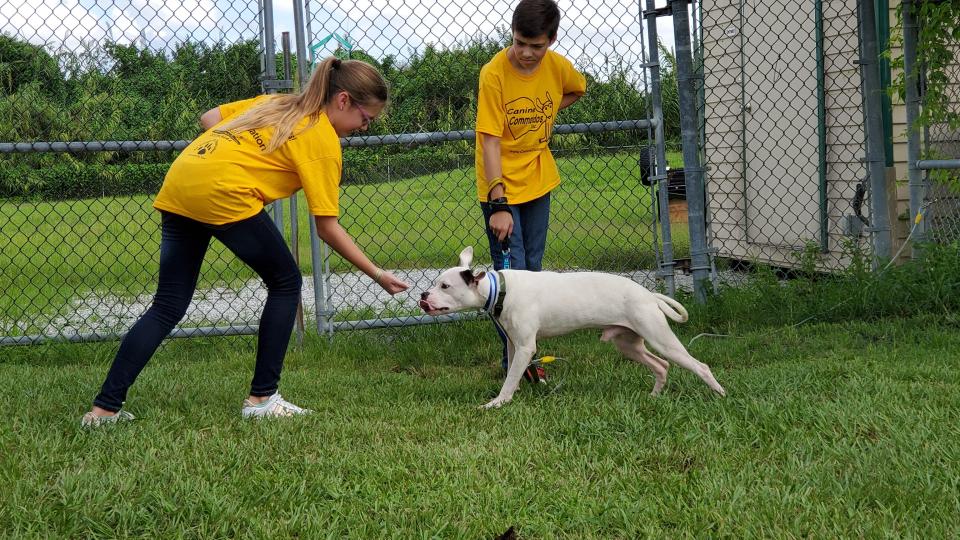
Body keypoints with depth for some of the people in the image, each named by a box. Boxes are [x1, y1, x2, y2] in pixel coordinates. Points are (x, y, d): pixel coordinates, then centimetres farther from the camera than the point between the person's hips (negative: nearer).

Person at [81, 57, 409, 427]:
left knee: (168, 306, 11)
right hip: (224, 195, -8)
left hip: (176, 187, 8)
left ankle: (104, 407, 5)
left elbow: (208, 118, 25)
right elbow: (328, 228, 2)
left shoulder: (277, 103, 25)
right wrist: (378, 275, 7)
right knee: (285, 283, 10)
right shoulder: (324, 140, 3)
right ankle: (262, 398, 10)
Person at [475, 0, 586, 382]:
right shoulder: (494, 74, -21)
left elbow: (578, 89, 18)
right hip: (501, 185, -5)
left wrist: (541, 114, 2)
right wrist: (499, 204, -29)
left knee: (532, 269, 11)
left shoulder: (558, 66, -7)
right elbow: (490, 142, -23)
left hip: (538, 179, 5)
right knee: (511, 273, -7)